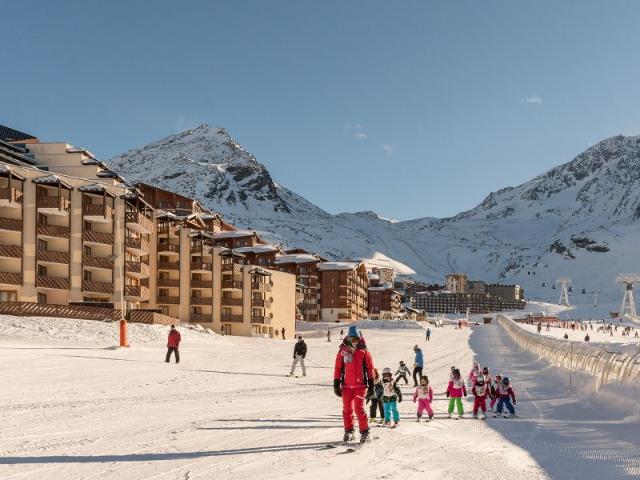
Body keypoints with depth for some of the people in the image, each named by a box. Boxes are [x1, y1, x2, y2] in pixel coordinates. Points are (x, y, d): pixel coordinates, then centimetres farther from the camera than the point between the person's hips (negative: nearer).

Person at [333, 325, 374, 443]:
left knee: (359, 409, -11)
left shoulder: (364, 351, 0)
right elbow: (338, 368, 6)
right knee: (347, 409, 8)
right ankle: (348, 431, 22)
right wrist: (336, 384, 2)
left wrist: (371, 385, 3)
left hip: (360, 386, -2)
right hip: (346, 386, 2)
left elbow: (370, 368, 4)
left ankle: (365, 432, -2)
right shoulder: (343, 351, 2)